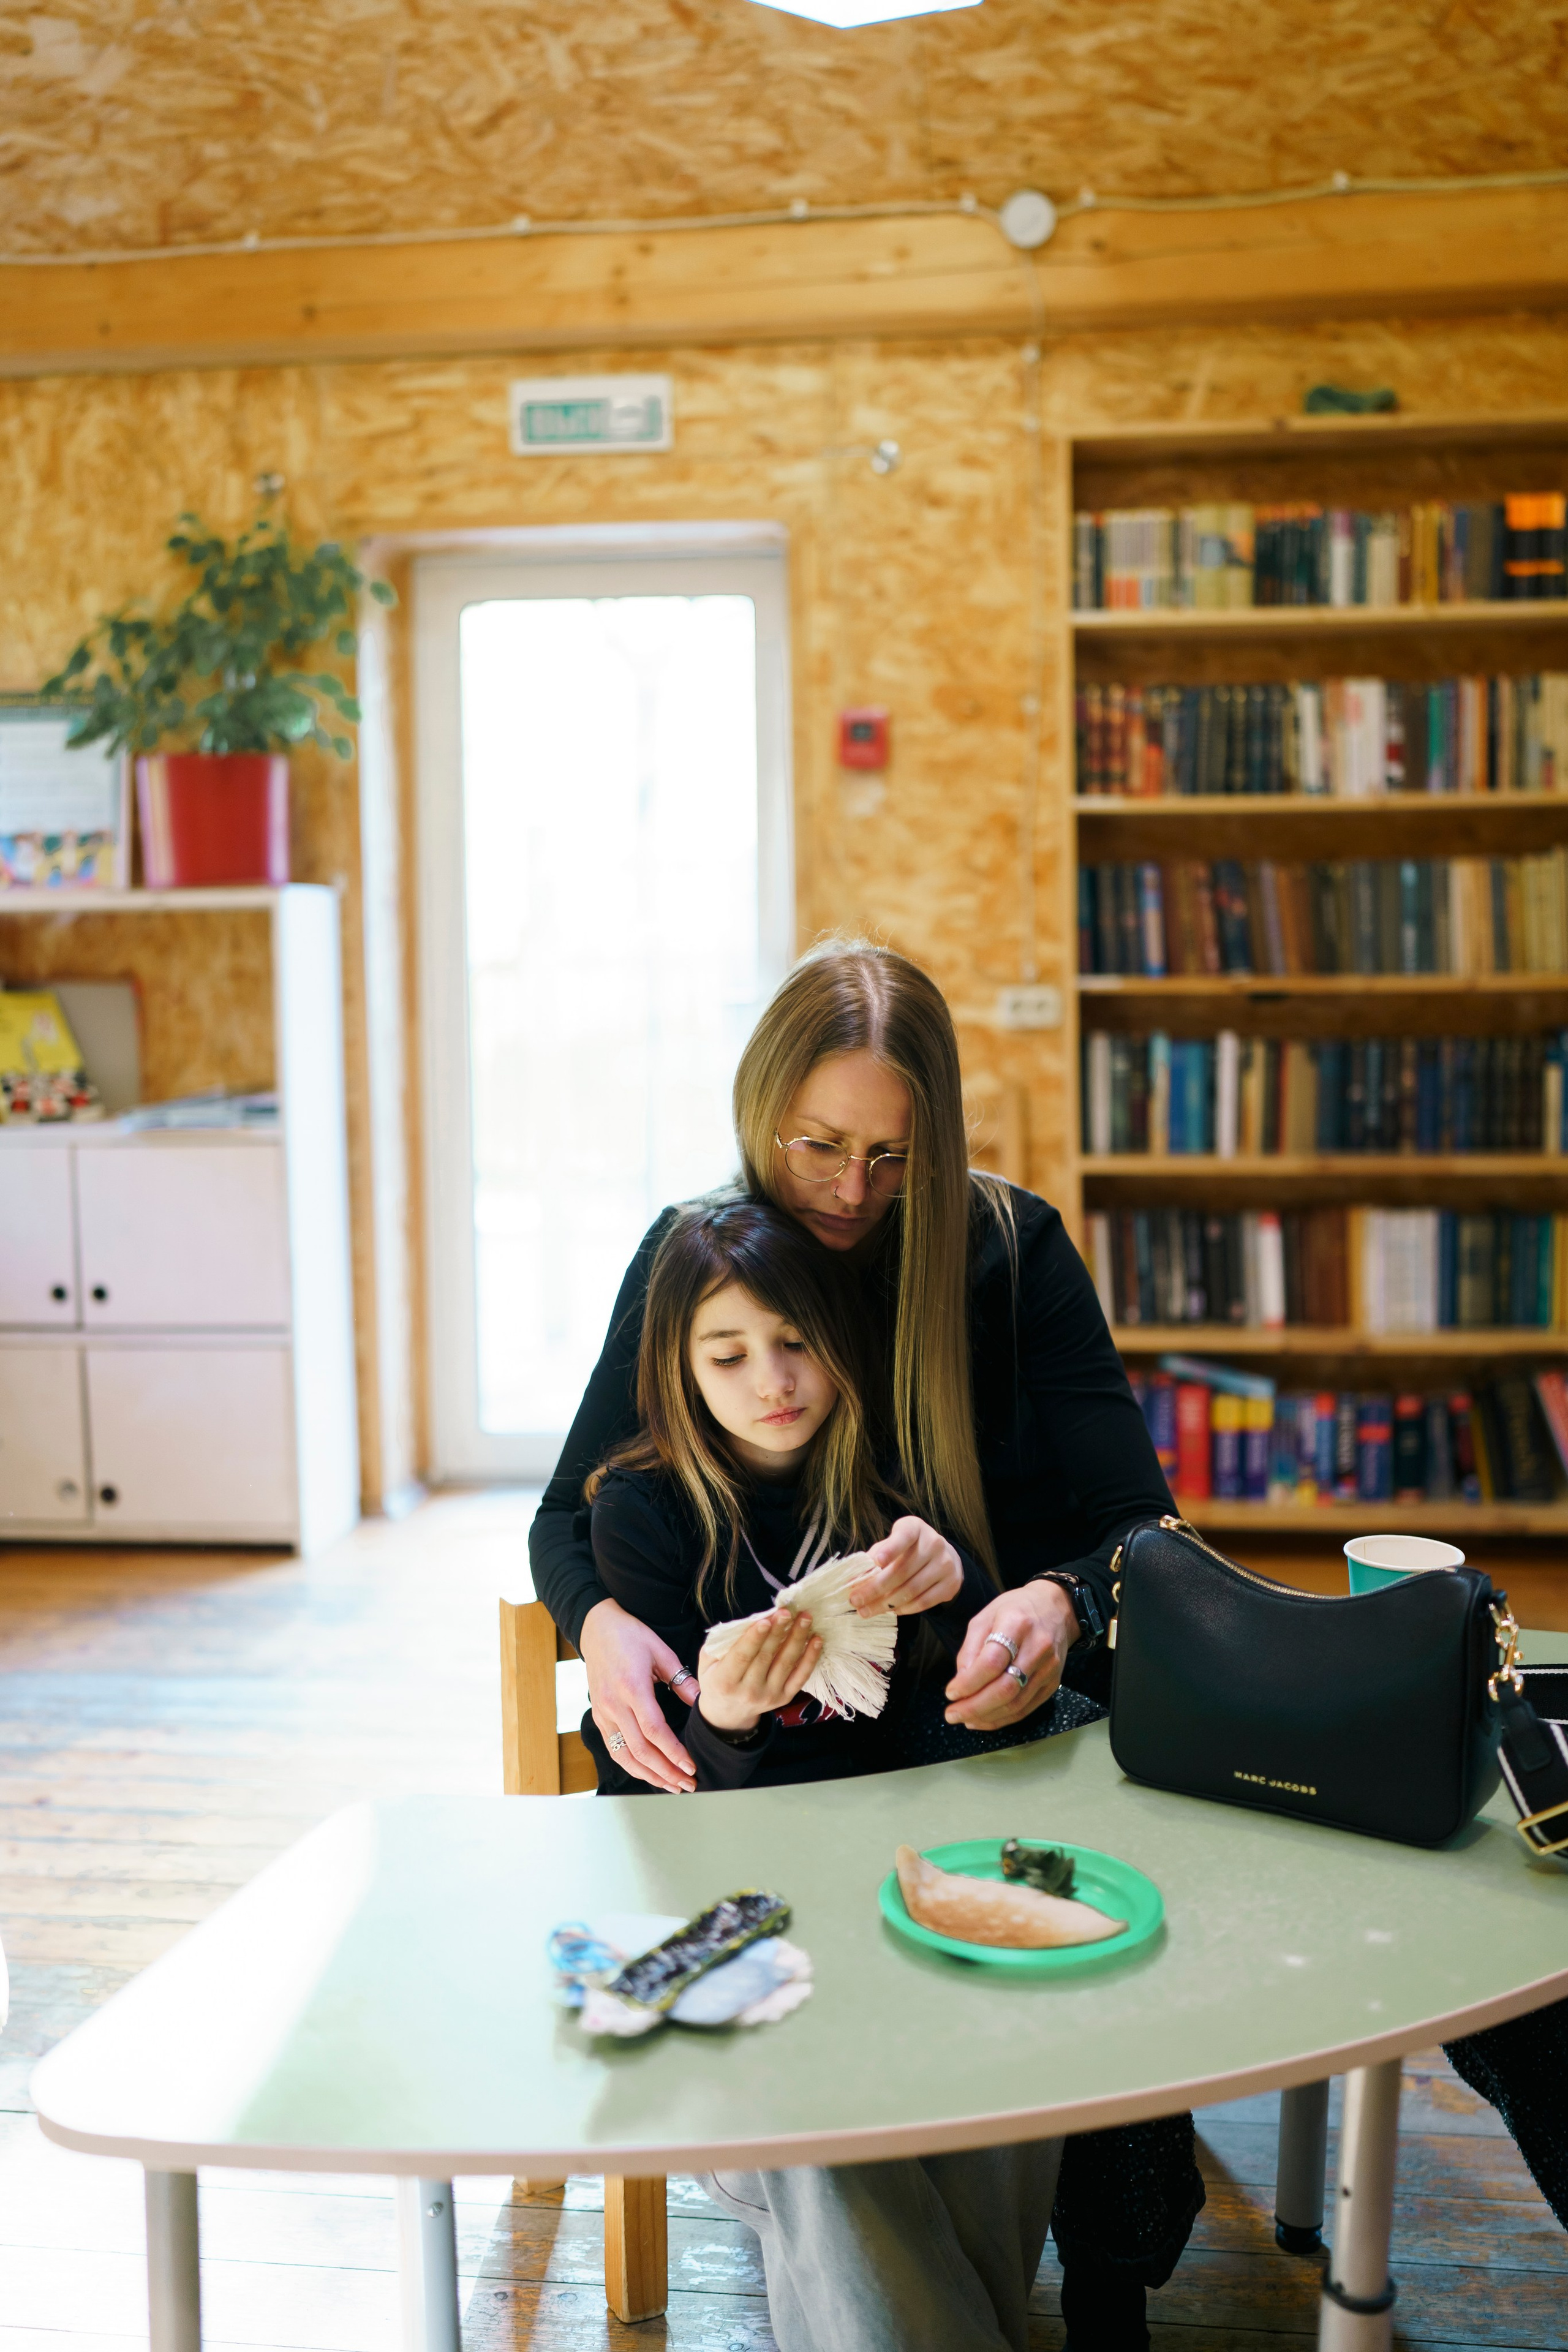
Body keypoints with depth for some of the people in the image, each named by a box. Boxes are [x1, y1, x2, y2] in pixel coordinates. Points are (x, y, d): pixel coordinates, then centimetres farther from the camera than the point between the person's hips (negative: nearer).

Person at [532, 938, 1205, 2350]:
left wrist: (1061, 1603, -31)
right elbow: (575, 1505, 5)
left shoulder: (1013, 1248, -3)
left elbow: (1134, 1524, -6)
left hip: (986, 1709, 0)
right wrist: (601, 1624, -19)